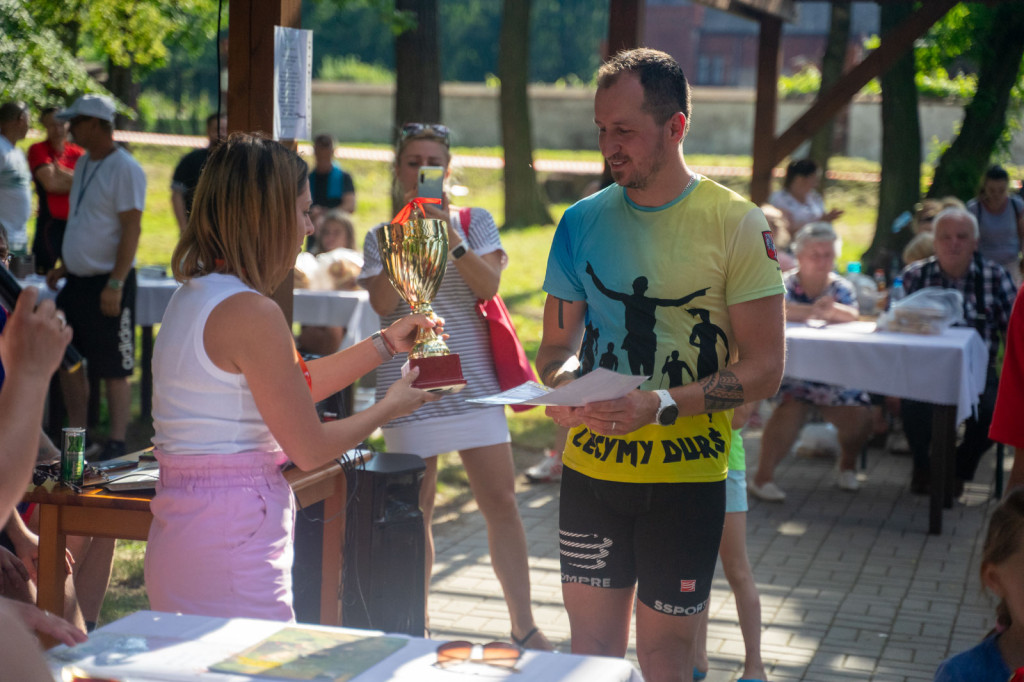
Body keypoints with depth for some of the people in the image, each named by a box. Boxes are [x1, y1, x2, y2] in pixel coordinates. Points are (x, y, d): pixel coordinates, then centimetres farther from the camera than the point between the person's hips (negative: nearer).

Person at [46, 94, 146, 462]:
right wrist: (63, 266, 19)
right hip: (76, 280, 9)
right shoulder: (84, 164, 14)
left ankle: (116, 444, 5)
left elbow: (131, 229, -18)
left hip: (108, 283, -9)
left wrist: (115, 283, -21)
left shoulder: (125, 169, -14)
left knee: (114, 369, -3)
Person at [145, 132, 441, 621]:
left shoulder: (194, 296, 11)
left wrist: (385, 344, 22)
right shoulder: (250, 312, -19)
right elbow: (311, 449, -13)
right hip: (231, 545, -10)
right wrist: (391, 407, 3)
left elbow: (295, 387, 20)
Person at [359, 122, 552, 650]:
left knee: (501, 502, -1)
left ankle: (524, 626, 7)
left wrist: (451, 238, -19)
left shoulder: (475, 221, 7)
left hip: (472, 378, 0)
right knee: (414, 511, 4)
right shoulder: (380, 237, 8)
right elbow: (383, 303, -7)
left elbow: (488, 285, -7)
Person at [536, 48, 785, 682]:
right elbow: (557, 347, 12)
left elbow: (764, 368, -10)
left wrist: (662, 406, -21)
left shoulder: (736, 224, -7)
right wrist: (563, 387, -11)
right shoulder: (582, 221, 5)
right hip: (590, 468, 4)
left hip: (685, 476, -3)